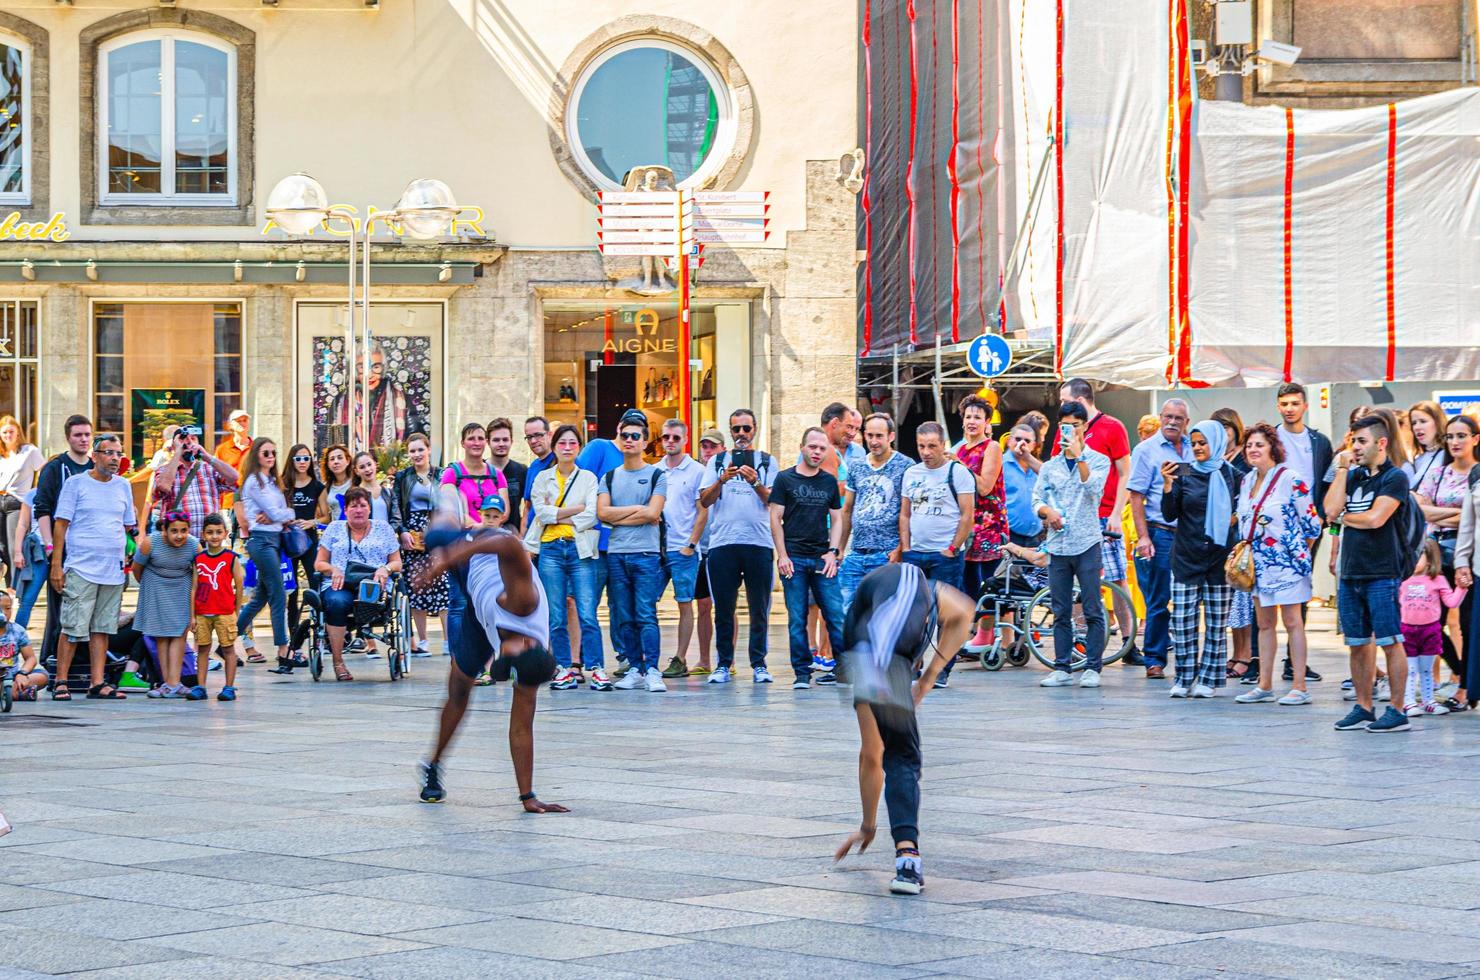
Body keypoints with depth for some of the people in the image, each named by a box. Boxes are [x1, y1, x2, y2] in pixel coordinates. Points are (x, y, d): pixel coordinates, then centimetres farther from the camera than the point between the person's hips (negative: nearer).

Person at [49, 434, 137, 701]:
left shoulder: (123, 486, 14)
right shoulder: (75, 484, 0)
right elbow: (61, 524, -2)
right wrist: (56, 565, -7)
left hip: (113, 569, 5)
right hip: (81, 568, -5)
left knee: (102, 629, 6)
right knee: (73, 629, -7)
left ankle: (97, 683, 8)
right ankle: (61, 682, -1)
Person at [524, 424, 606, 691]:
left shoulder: (588, 478, 9)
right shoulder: (542, 478, 13)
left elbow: (591, 516, -4)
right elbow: (540, 512, -2)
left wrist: (556, 516, -4)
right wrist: (575, 509, -5)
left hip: (580, 550, -2)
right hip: (551, 550, 2)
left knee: (587, 614, -10)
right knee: (556, 616, 1)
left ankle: (596, 668, -8)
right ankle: (564, 669, 6)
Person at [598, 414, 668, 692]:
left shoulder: (657, 476, 4)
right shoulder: (609, 477, 15)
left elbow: (652, 514, -8)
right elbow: (602, 513, 1)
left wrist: (617, 517, -2)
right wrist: (637, 508, -4)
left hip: (646, 554, -4)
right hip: (616, 555, 4)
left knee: (646, 615, -11)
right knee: (624, 619, 4)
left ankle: (652, 671, -13)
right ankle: (635, 670, 8)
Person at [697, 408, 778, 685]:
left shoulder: (767, 462, 12)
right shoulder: (717, 461, 14)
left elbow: (772, 500, 1)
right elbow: (704, 501, 3)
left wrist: (755, 482, -16)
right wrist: (722, 480, -13)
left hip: (758, 542, 0)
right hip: (722, 542, 1)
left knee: (759, 608, 0)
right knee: (723, 608, 1)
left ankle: (759, 665, 5)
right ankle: (723, 665, 6)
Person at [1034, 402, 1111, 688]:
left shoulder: (1098, 460, 3)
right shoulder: (1050, 466, 14)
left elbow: (1093, 488, -14)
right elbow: (1037, 500, 10)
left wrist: (1079, 456, -18)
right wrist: (1047, 511, -11)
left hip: (1087, 543, -4)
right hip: (1057, 544, 4)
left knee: (1093, 611, -4)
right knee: (1060, 613, 5)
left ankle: (1092, 668, 0)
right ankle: (1063, 668, 9)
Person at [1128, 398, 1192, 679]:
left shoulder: (1193, 449, 12)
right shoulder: (1146, 450, -1)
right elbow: (1136, 497, -5)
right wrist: (1143, 537, -13)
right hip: (1161, 534, -4)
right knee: (1158, 600, -1)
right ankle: (1154, 659, 6)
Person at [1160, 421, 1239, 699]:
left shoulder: (1231, 474, 3)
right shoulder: (1183, 473, 2)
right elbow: (1170, 513, -4)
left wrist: (1236, 517, -4)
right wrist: (1167, 486, -17)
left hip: (1219, 557, 0)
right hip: (1186, 556, 0)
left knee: (1217, 622, 3)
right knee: (1183, 621, -3)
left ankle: (1208, 679, 9)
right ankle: (1184, 679, 5)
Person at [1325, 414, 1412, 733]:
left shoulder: (1394, 478, -5)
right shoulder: (1353, 476, 13)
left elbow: (1376, 518, -17)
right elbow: (1331, 510, -1)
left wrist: (1346, 517, 0)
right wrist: (1342, 469, 1)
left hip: (1383, 573, -7)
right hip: (1351, 573, 7)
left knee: (1390, 642, -4)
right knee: (1358, 644, 11)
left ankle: (1397, 711, 0)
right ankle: (1363, 709, 18)